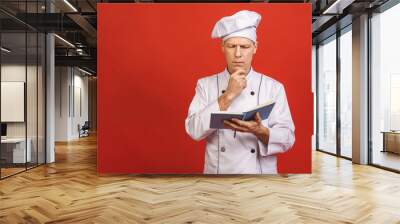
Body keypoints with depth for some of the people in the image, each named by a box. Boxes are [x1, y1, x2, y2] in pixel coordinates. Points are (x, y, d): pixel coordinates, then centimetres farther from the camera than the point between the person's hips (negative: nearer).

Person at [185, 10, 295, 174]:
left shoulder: (274, 87, -1)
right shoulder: (205, 84, 0)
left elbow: (287, 139, -4)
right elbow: (194, 131, -11)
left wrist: (260, 131, -22)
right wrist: (227, 96, -16)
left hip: (261, 171, 0)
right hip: (217, 171, 0)